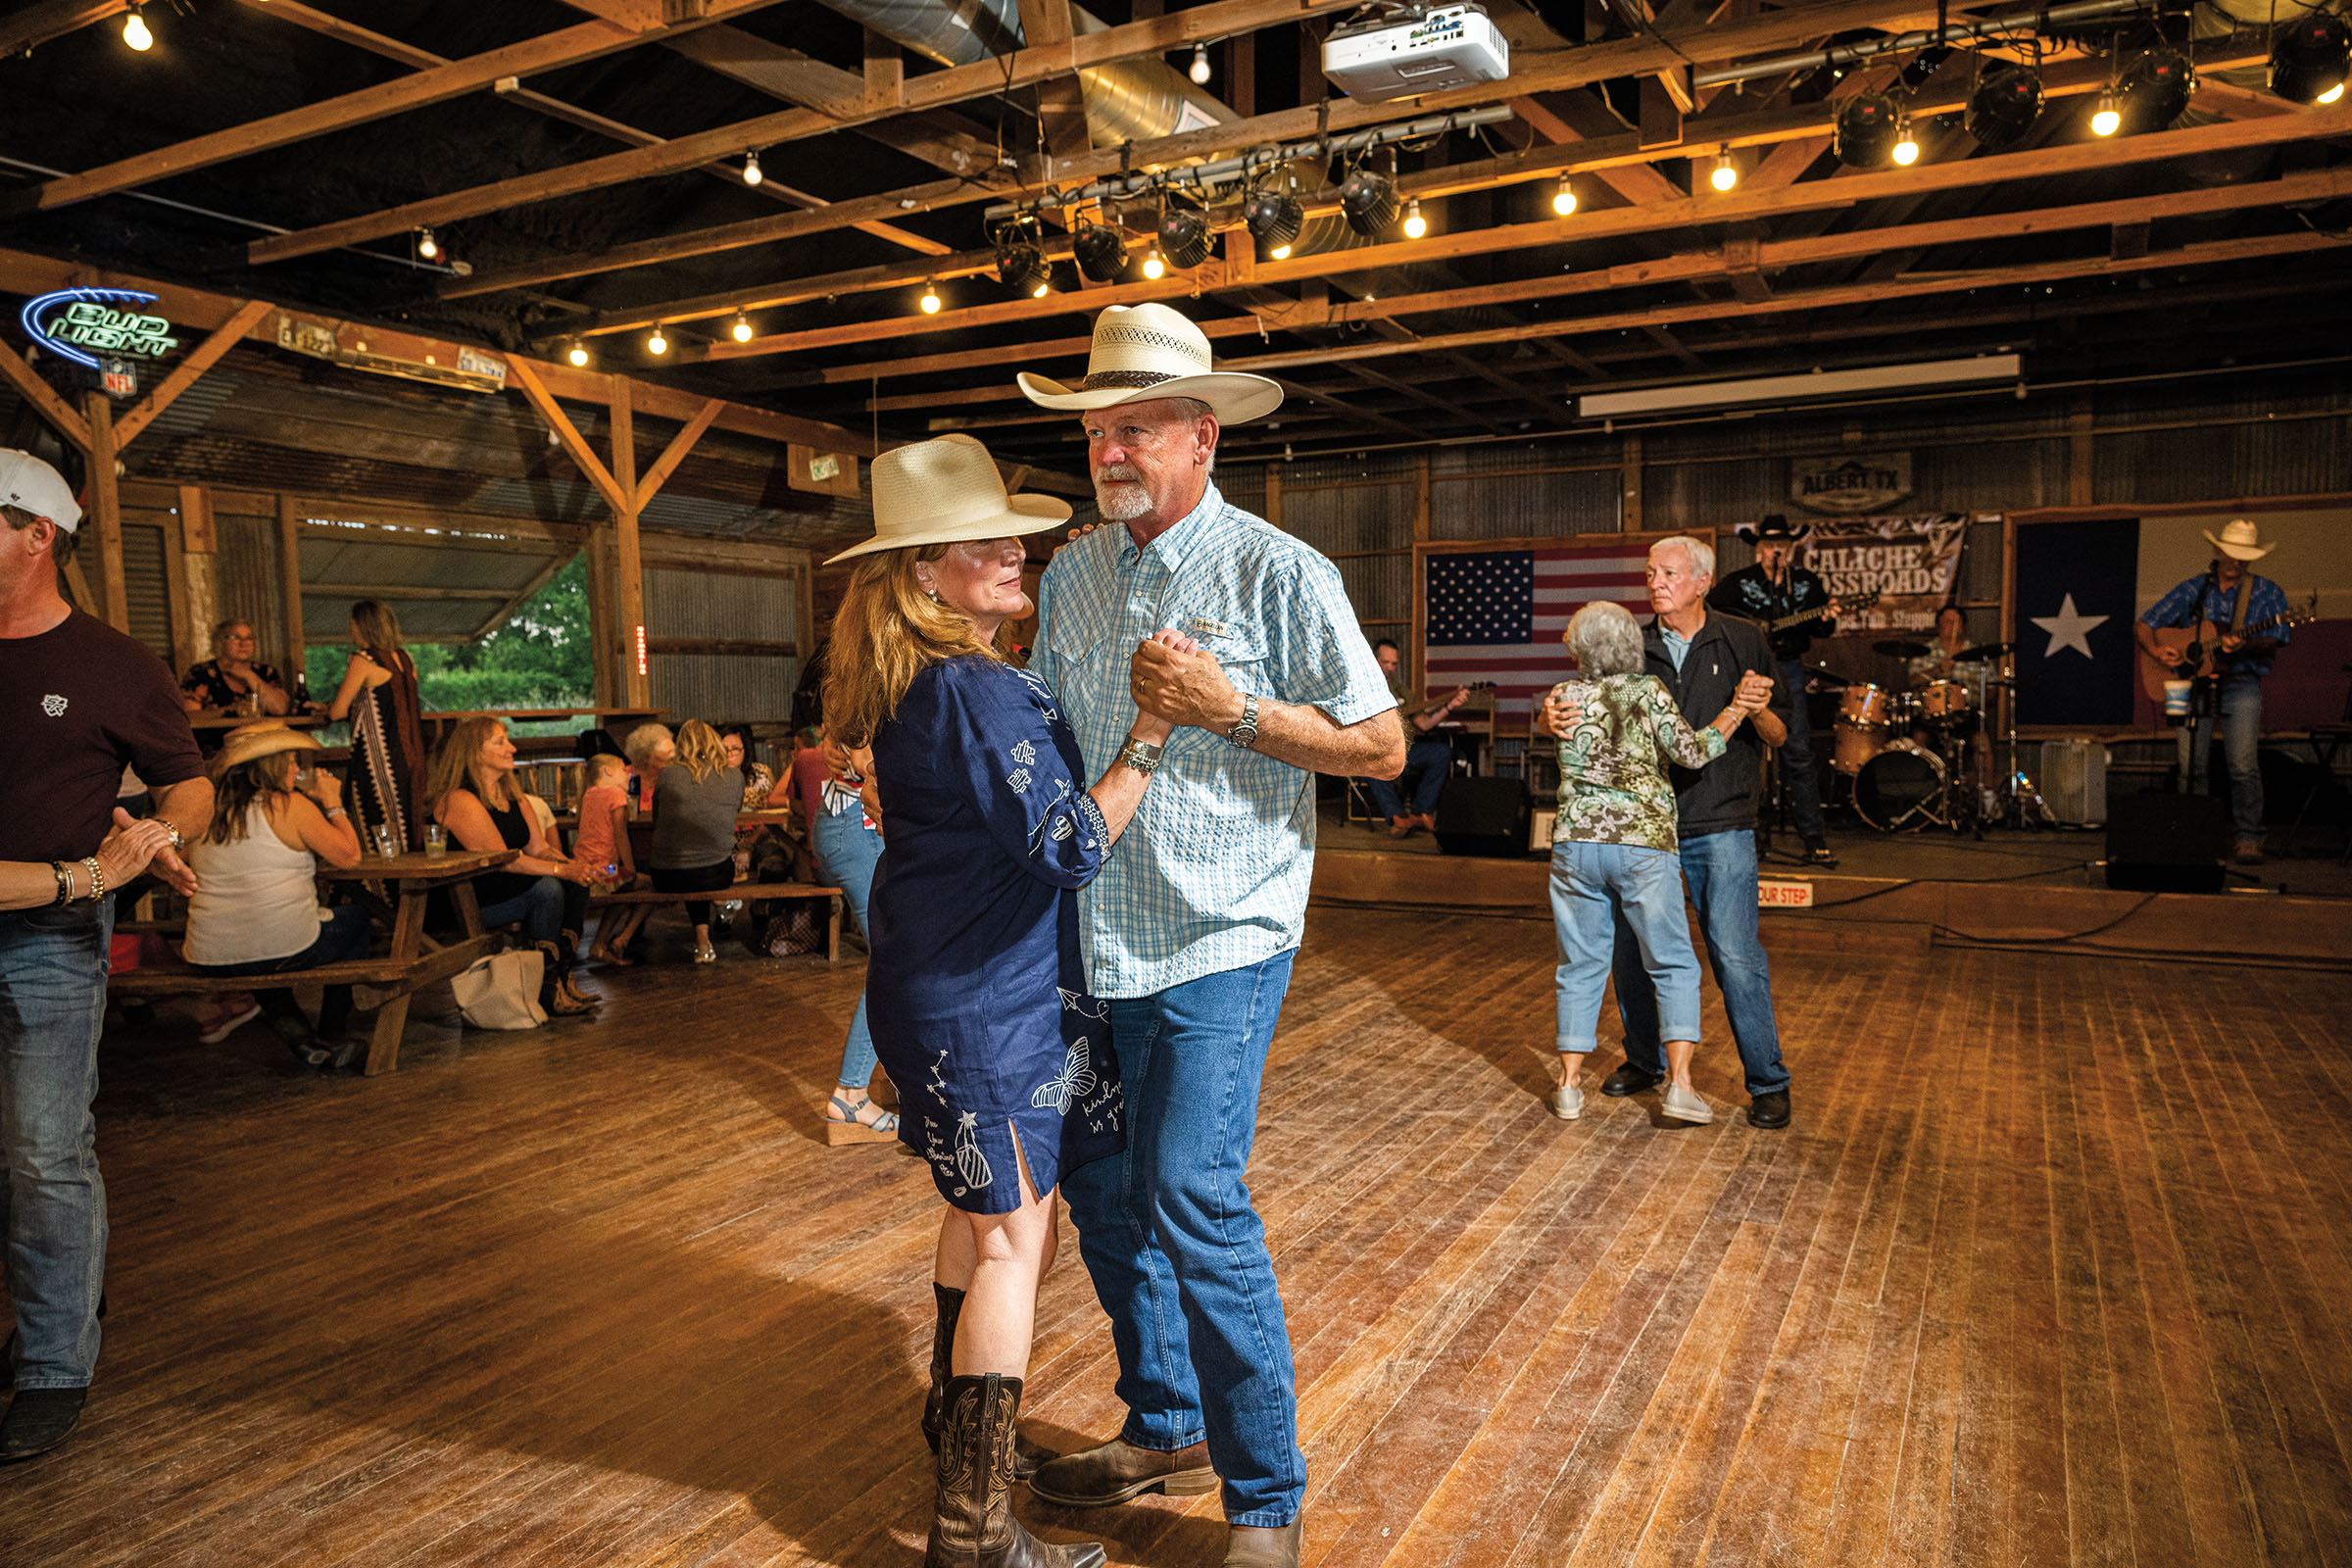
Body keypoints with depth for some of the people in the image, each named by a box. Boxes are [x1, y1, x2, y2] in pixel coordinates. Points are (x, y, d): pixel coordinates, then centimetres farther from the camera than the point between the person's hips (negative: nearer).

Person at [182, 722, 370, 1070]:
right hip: (287, 950, -5)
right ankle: (332, 1038, 28)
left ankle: (298, 1036, 20)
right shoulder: (291, 805, -10)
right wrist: (332, 804, 7)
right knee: (355, 918, 24)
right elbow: (349, 856, -5)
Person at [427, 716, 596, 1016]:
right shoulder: (459, 801, -16)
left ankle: (563, 975, -11)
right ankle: (546, 989, -21)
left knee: (576, 883, -13)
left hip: (509, 888, 8)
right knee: (546, 887, -28)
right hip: (465, 902, -8)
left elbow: (539, 848, 8)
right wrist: (560, 869, -27)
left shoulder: (515, 797, 13)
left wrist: (575, 866, -13)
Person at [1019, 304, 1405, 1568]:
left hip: (1218, 940, -6)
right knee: (1100, 1189, 13)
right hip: (1095, 935, 7)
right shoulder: (1073, 574, 10)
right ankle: (1166, 1429, 34)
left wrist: (1228, 709, -18)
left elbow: (1381, 748, -8)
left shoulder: (1278, 571, -7)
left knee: (1193, 1197, -12)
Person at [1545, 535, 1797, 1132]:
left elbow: (1779, 735, 4)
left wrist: (1755, 708, -18)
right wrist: (1551, 717, -16)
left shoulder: (1741, 642, 3)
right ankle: (1645, 1061, 28)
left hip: (1720, 825, -3)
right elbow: (1580, 712, 8)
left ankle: (1768, 1082, 5)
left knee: (1735, 952, -9)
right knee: (1629, 950, 7)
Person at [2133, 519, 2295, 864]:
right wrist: (2156, 651, -8)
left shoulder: (2267, 592, 6)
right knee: (2191, 766, -1)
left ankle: (2249, 839, -5)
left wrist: (2244, 645, -25)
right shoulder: (2191, 589, 10)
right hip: (2194, 682, 2)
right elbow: (2143, 624, 11)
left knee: (2244, 766, -13)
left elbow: (2274, 638, -4)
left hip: (2241, 683, -2)